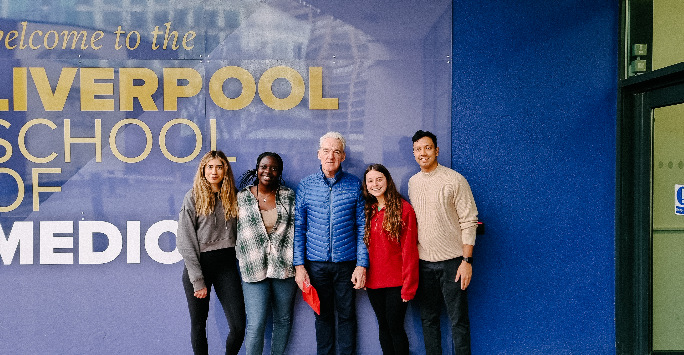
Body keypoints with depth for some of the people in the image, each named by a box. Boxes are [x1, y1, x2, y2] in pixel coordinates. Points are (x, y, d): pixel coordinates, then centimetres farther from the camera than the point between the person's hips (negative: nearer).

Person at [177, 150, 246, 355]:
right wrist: (197, 280, -11)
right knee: (198, 324, 7)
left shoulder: (232, 197, 8)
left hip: (226, 264, 3)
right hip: (198, 264, -2)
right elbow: (186, 242, -7)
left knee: (238, 326, -3)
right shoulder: (193, 197, -3)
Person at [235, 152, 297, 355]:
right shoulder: (241, 198, 2)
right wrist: (244, 261, 4)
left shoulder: (288, 195, 5)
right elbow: (235, 232, 7)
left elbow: (296, 229, 6)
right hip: (254, 268, -2)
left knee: (284, 320, 12)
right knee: (256, 325, -7)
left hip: (285, 268, 2)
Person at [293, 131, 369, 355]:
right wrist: (298, 265, -3)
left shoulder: (354, 185, 0)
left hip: (346, 263, -1)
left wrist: (362, 265, -5)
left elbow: (362, 227, 0)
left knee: (347, 315, 8)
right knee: (322, 314, 11)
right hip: (316, 263, 1)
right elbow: (298, 228, 2)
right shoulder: (306, 185, 1)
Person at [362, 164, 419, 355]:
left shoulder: (403, 209, -7)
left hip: (396, 282, -5)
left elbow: (409, 250, -10)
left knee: (395, 327, -1)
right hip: (374, 281, 5)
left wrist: (409, 285, -13)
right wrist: (362, 274, 5)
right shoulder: (367, 211, 10)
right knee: (383, 326, 12)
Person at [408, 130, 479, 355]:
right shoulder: (413, 182, 10)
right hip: (423, 262, 5)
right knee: (428, 319, 12)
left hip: (452, 261, -5)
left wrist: (467, 260, -14)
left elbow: (469, 222, -9)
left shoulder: (454, 180, -7)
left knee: (458, 320, 1)